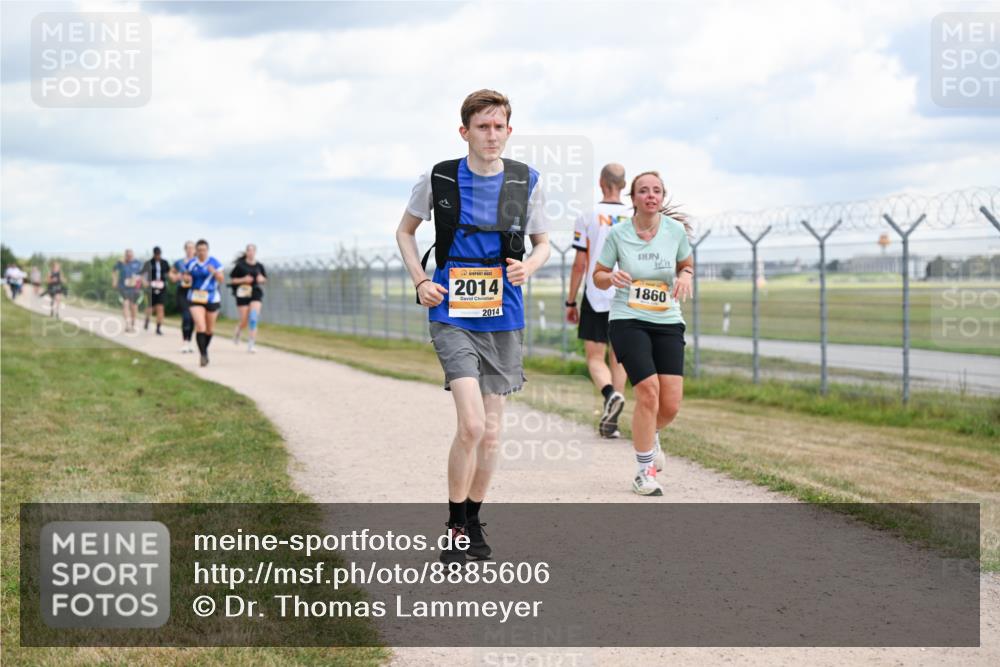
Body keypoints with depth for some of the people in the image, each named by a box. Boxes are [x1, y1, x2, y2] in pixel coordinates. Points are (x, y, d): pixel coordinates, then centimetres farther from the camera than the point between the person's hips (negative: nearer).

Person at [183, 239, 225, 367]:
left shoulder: (214, 262, -4)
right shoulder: (191, 263, 3)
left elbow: (221, 279, -9)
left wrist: (215, 272, -29)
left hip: (212, 298, 0)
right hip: (195, 299, 0)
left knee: (209, 328, 12)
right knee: (200, 326, -16)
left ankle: (205, 349, 36)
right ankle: (203, 355, -14)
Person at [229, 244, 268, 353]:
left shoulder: (259, 266, 5)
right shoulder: (240, 265, -3)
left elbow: (265, 279, 17)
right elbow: (232, 279, 0)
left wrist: (262, 279, -6)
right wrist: (243, 280, -15)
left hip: (256, 293, 2)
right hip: (243, 294, -2)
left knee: (254, 317, -15)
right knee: (244, 321, 1)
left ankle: (251, 344, -13)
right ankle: (237, 332, 38)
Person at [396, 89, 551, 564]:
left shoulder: (526, 182, 1)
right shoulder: (439, 179, -3)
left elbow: (542, 243, 14)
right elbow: (405, 230, 12)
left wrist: (529, 266, -9)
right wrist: (421, 281, -2)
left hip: (503, 319, 3)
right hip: (452, 316, -3)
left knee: (491, 431, 10)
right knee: (472, 425, -16)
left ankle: (473, 521, 28)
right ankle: (455, 529, -1)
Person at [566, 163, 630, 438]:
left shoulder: (588, 216, -4)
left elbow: (579, 265, -5)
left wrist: (571, 302, 3)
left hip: (596, 299, -3)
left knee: (595, 358, 3)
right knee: (618, 358, 10)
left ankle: (611, 394, -26)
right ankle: (611, 422, 8)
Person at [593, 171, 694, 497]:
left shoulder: (676, 229, 2)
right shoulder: (618, 234, -2)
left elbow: (686, 264, 17)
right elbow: (598, 275, 7)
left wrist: (685, 276, -6)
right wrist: (611, 277, -16)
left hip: (668, 323, 3)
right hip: (627, 321, -2)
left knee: (670, 404, -4)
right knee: (648, 391, -18)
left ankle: (649, 436, 34)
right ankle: (645, 472, -1)